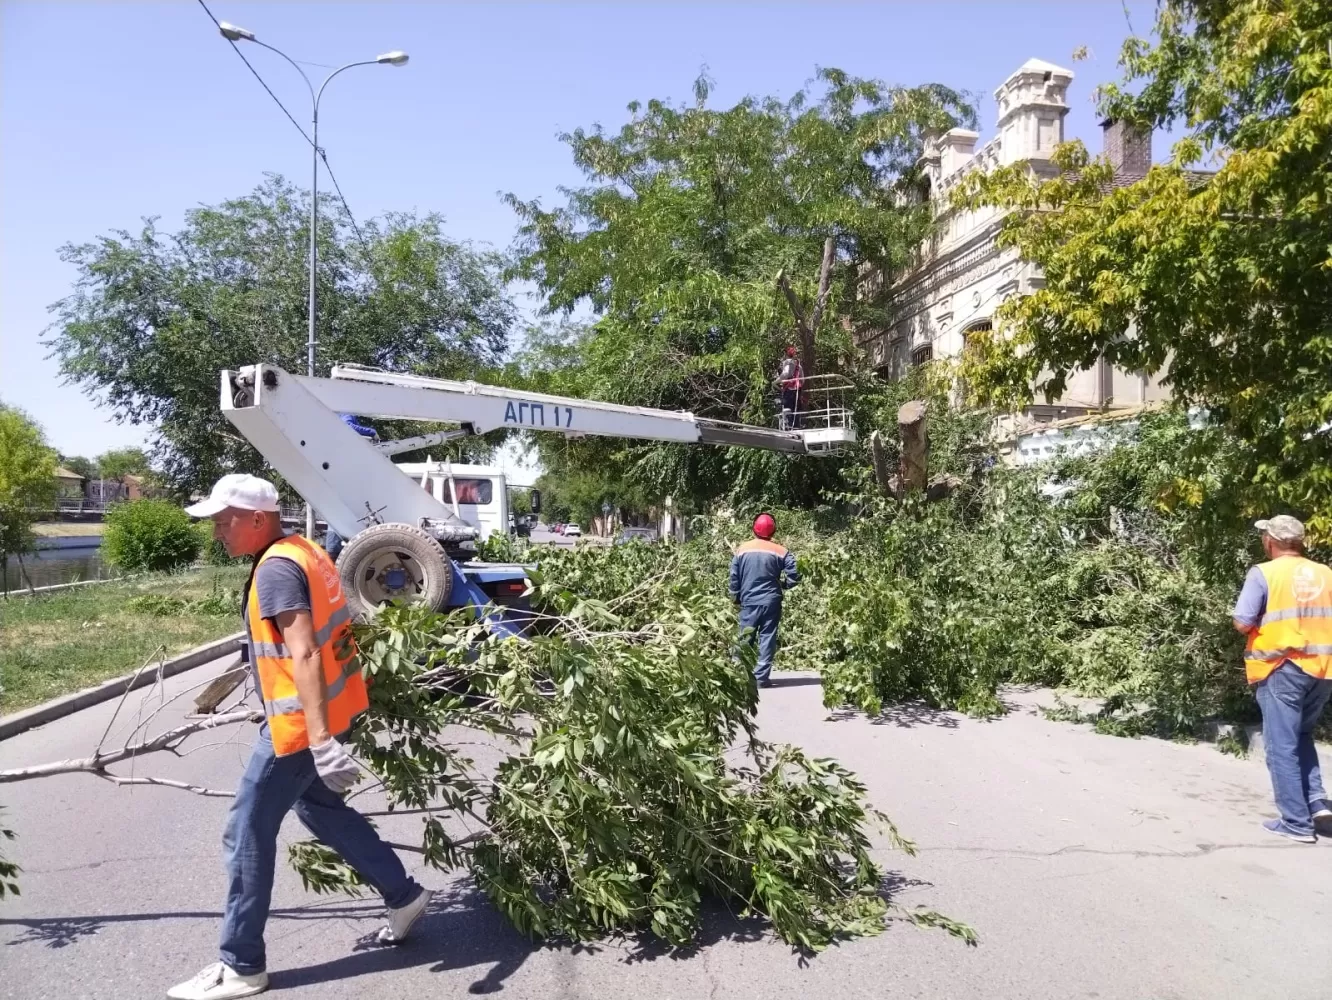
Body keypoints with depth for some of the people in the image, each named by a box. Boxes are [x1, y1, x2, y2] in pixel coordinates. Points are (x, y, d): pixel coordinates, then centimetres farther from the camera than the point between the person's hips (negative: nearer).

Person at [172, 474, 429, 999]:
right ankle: (403, 895, 33)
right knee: (319, 807, 25)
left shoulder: (276, 568, -21)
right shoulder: (305, 550, 9)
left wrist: (320, 742, -34)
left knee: (247, 835, 4)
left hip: (300, 723, -10)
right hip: (333, 708, 10)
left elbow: (304, 655, -30)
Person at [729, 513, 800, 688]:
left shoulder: (742, 550, 0)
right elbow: (794, 576, -6)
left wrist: (736, 598, 15)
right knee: (767, 639, 3)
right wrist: (783, 585, 14)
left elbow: (734, 577, 2)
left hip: (749, 601, 1)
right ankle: (761, 677, 1)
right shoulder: (780, 551, -4)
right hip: (771, 602, -1)